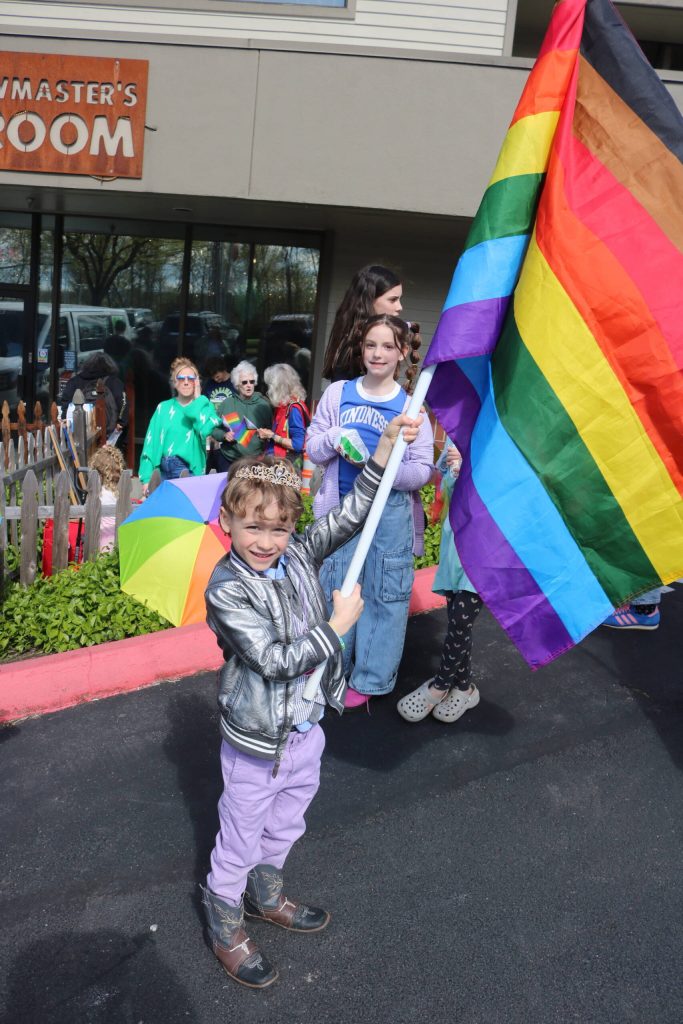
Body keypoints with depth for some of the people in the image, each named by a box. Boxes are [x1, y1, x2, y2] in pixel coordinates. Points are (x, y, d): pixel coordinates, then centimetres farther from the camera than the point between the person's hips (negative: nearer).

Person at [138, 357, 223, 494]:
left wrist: (197, 400, -5)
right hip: (162, 471, 3)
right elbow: (151, 442, 4)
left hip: (189, 471, -2)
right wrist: (147, 477, -4)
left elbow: (205, 430, -18)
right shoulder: (164, 408, 8)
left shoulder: (204, 406, 4)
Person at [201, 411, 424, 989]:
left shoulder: (299, 556, -5)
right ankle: (225, 926, 37)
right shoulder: (226, 589, -22)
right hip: (257, 742, -6)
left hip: (304, 726, 6)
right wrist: (339, 625, -21)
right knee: (240, 839, 13)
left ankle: (265, 894, 52)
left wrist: (388, 445, -16)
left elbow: (351, 515, -7)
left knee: (285, 826, 26)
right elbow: (275, 660, -28)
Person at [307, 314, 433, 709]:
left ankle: (370, 678, 21)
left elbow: (423, 470, -6)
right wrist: (334, 438, -14)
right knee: (336, 587, 13)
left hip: (391, 511, -2)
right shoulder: (338, 393, 4)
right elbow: (313, 449, 7)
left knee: (385, 593, 4)